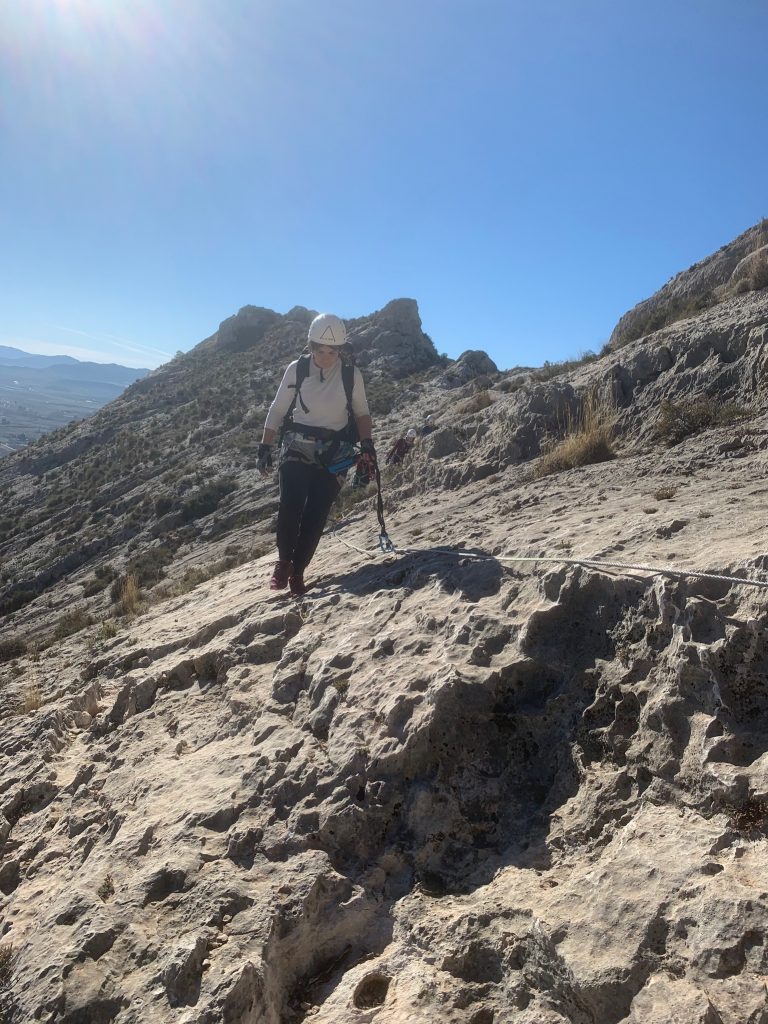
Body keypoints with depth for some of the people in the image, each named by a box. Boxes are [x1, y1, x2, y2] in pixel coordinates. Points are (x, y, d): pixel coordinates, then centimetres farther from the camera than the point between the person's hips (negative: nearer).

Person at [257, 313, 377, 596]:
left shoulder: (351, 374, -5)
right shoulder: (296, 370, -5)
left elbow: (361, 412, 7)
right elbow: (277, 410, 3)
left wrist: (366, 444, -5)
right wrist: (265, 448, 2)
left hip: (334, 454, 0)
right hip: (297, 448, 0)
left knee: (316, 515, -6)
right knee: (290, 507, -18)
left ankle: (297, 572, 11)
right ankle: (283, 561, 6)